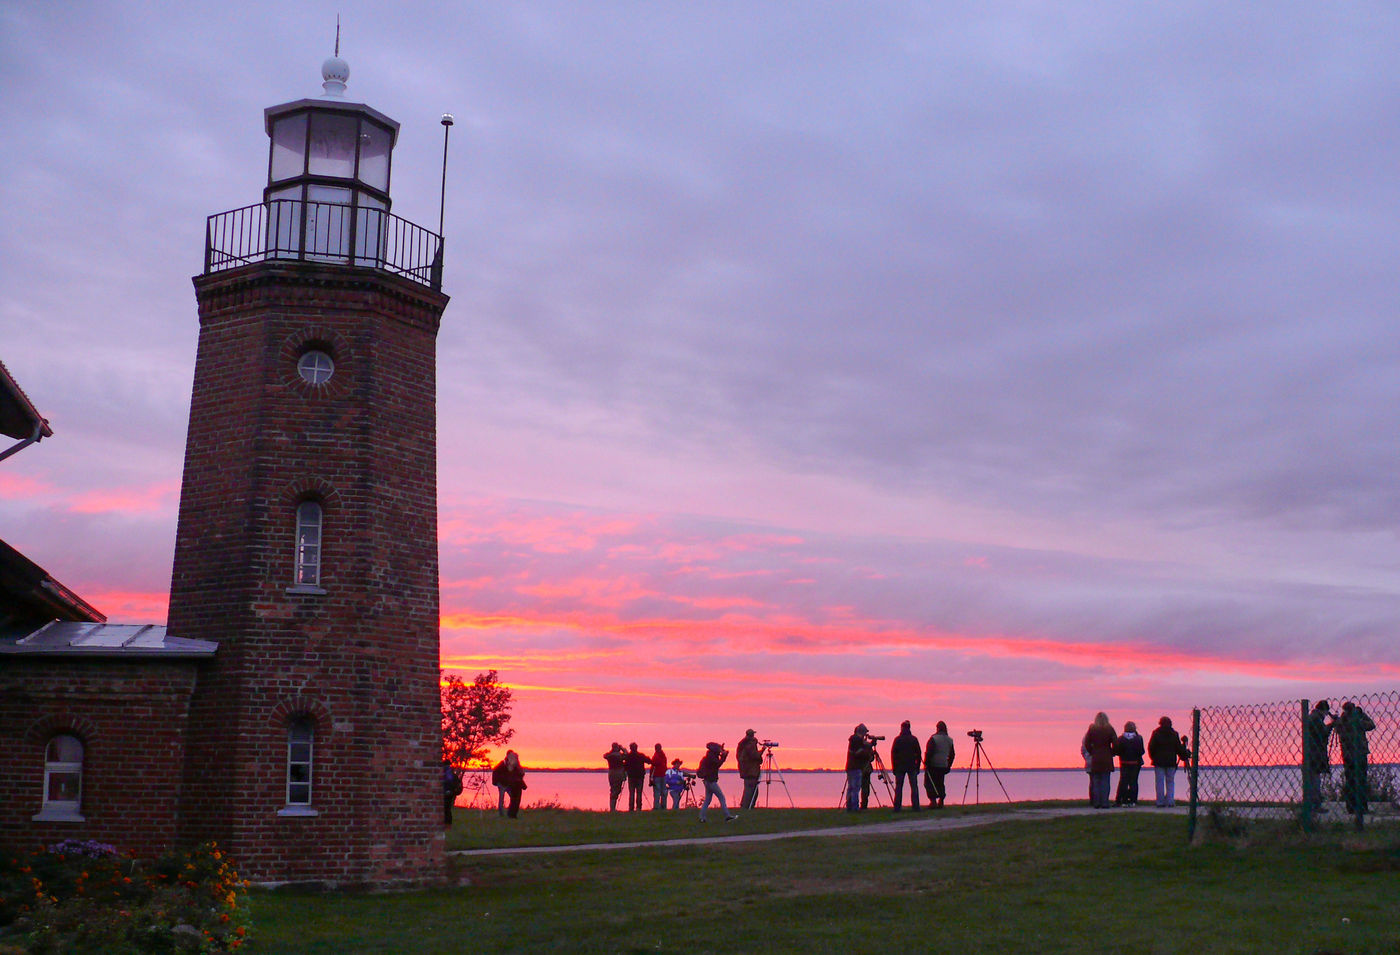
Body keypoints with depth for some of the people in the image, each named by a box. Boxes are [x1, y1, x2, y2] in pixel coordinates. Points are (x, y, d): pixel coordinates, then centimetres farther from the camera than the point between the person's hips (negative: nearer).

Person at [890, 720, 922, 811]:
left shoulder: (897, 739, -1)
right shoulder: (914, 739, 3)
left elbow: (893, 753, -2)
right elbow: (919, 753, 4)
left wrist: (894, 767, 3)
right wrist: (918, 766, 9)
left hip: (900, 766, -1)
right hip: (912, 766, 1)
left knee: (898, 787, 3)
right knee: (914, 786, 3)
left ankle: (897, 807, 0)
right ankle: (915, 806, -3)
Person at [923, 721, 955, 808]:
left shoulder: (933, 738, -11)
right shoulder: (949, 740, 8)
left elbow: (929, 752, -14)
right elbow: (952, 754, 14)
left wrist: (926, 763, -7)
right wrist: (948, 765, 21)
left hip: (933, 765, -6)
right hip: (943, 765, 6)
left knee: (929, 783, 1)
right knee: (940, 783, 16)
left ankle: (933, 801, -7)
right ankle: (941, 801, 11)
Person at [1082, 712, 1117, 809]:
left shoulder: (1091, 729, 0)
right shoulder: (1110, 729, -2)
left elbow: (1087, 744, -2)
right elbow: (1116, 743, -7)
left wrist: (1092, 753, 10)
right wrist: (1112, 753, 7)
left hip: (1095, 760, 1)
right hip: (1107, 759, -1)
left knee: (1095, 782, 7)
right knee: (1105, 782, 3)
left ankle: (1096, 803, 4)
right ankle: (1104, 803, -2)